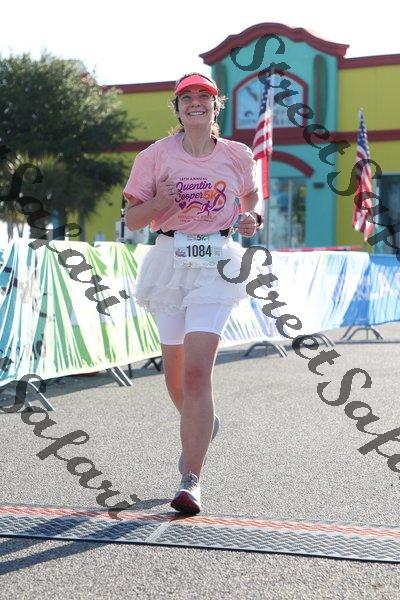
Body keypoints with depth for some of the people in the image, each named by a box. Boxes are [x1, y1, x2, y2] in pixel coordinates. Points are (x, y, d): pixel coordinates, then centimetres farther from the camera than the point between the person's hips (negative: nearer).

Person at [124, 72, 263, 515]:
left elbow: (251, 195, 24)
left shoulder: (238, 155, 6)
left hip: (216, 262, -2)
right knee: (174, 370, 11)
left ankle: (191, 481, -13)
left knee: (197, 371, -15)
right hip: (169, 259, 2)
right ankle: (199, 425, 46)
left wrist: (251, 218, 2)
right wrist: (160, 201, -17)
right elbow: (132, 219, 2)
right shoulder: (156, 155, 2)